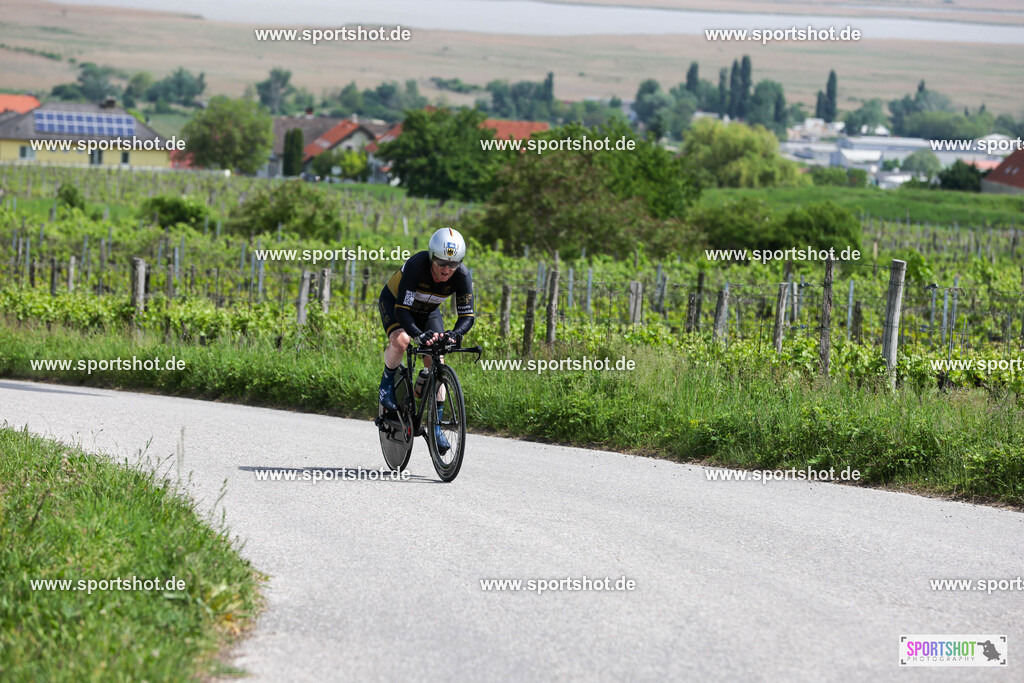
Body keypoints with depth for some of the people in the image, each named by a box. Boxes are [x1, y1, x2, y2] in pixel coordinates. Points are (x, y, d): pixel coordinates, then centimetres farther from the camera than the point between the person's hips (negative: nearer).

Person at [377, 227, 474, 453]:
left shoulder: (462, 275, -29)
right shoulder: (416, 265, -39)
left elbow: (467, 315, -25)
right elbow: (402, 310, -40)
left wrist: (455, 333, -47)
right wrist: (420, 335, -56)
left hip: (428, 311, 3)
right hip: (394, 302, -3)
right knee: (400, 340, -33)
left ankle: (436, 426, -4)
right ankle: (388, 379, -2)